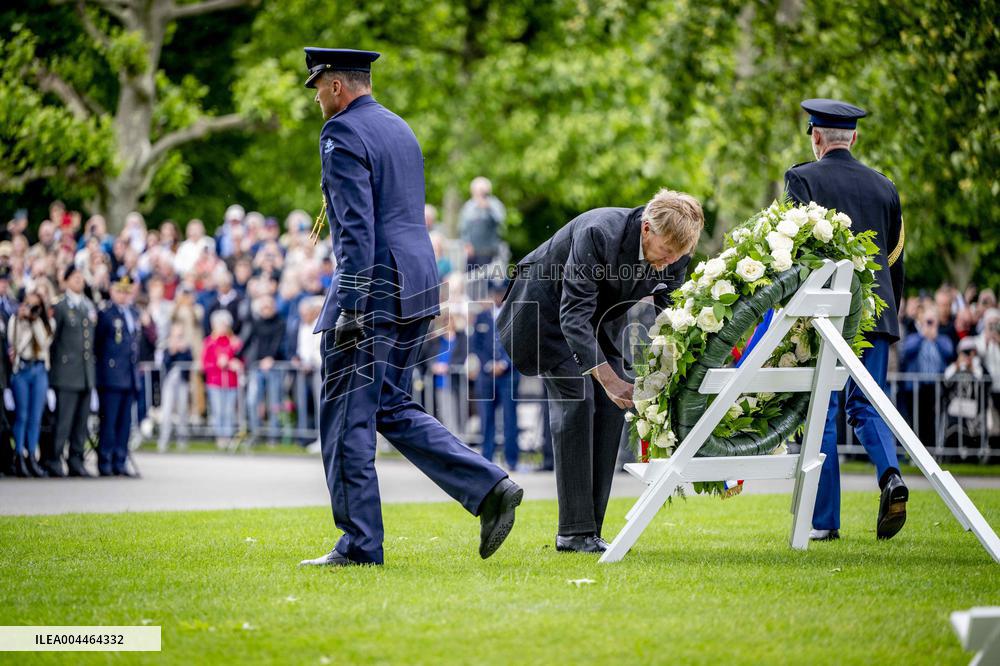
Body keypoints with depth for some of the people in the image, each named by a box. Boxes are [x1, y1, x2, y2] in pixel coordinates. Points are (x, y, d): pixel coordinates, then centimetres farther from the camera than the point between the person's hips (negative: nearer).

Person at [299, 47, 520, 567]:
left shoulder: (342, 134, -10)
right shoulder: (400, 129, 18)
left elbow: (357, 226, -19)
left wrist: (350, 308, -21)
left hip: (373, 289, -9)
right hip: (417, 286, 9)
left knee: (346, 416, 0)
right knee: (392, 407, 15)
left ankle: (359, 545, 3)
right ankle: (490, 489, 2)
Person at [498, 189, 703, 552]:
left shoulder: (676, 254, -18)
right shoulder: (598, 233, -37)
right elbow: (574, 315, -38)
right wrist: (608, 378, -45)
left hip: (600, 316, 7)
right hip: (549, 306, -6)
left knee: (611, 407, -5)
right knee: (577, 402, -18)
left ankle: (590, 531, -1)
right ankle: (574, 532, -17)